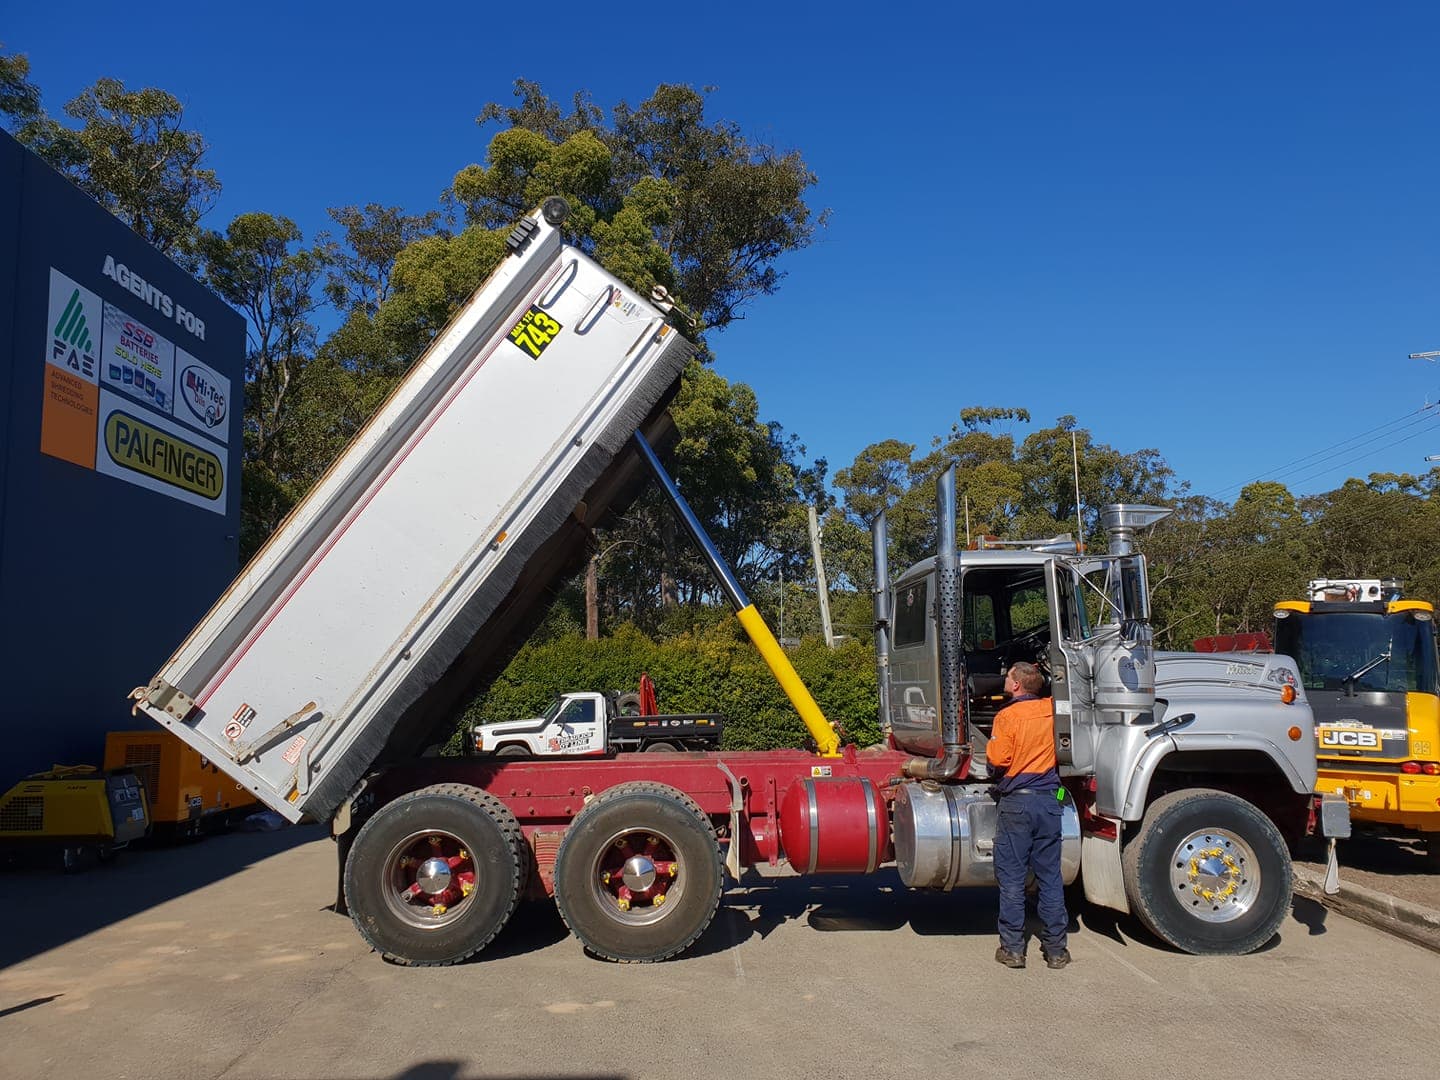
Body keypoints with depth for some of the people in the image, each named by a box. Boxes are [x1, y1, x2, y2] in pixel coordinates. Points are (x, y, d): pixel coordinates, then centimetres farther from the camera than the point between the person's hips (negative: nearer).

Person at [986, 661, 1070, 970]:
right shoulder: (1053, 709, 3)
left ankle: (1012, 948, 7)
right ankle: (1055, 949, 15)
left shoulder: (1007, 716, -11)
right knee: (1050, 876, 10)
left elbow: (996, 761, -15)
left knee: (1011, 878, 4)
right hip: (1050, 800, 4)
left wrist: (994, 770, 6)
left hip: (1016, 802, -4)